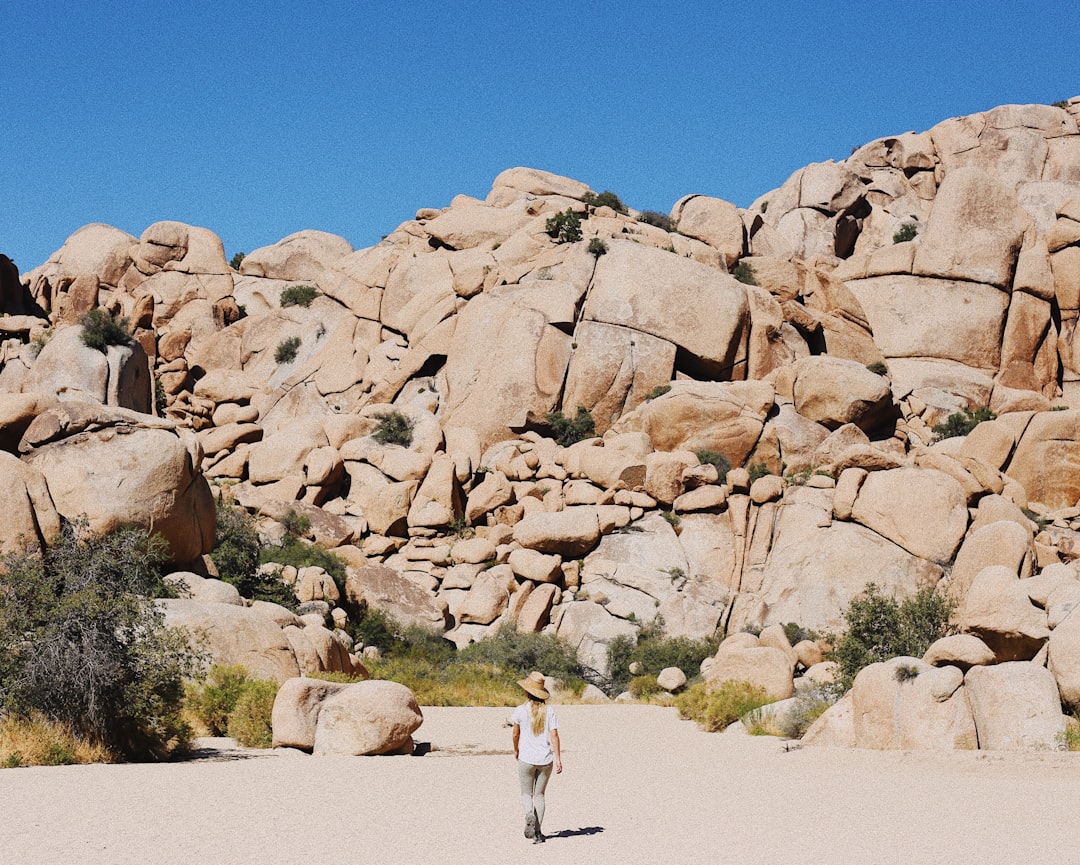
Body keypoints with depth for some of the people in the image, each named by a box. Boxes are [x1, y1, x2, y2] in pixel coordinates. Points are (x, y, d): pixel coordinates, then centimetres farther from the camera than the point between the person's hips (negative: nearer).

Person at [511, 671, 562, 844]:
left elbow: (516, 734, 3)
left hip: (526, 759, -2)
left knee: (526, 794, 12)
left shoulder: (521, 710, -6)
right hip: (545, 759, 2)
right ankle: (537, 832, 9)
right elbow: (554, 735, -6)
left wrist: (516, 750, 22)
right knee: (539, 794, 13)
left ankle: (529, 814, -19)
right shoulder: (549, 711, -1)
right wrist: (558, 758, -6)